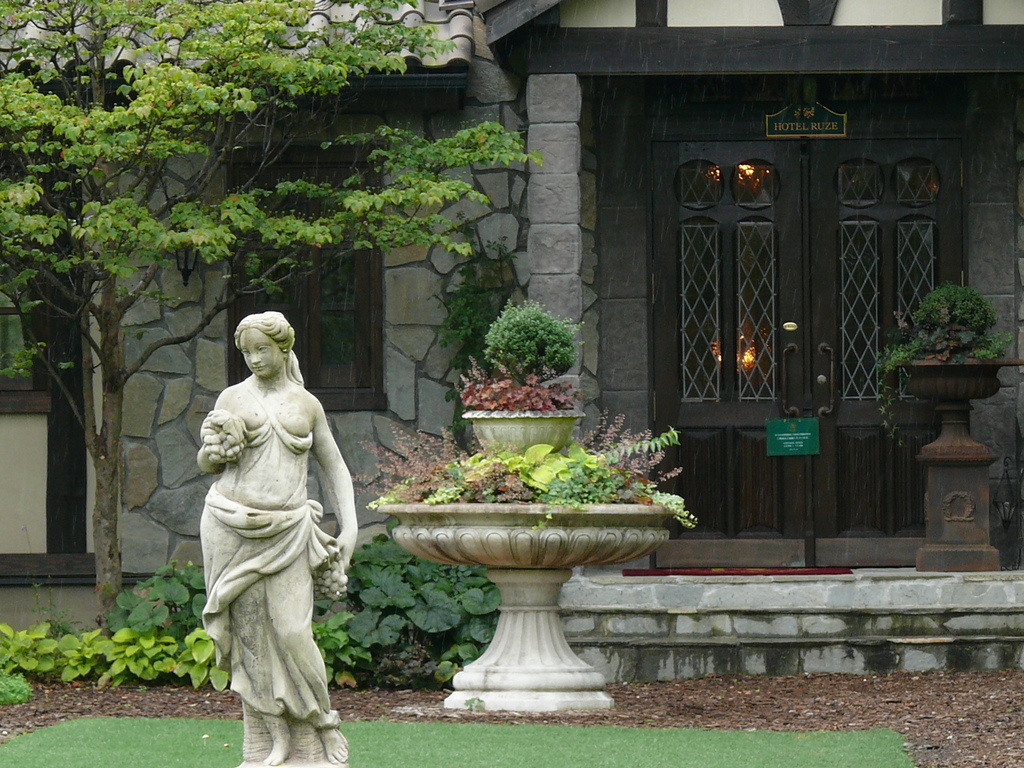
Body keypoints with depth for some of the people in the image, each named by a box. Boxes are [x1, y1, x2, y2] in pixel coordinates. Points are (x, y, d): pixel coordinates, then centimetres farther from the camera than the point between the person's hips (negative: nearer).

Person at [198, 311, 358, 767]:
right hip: (233, 529, 0)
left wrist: (349, 528, 6)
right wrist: (215, 453, -9)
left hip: (286, 533, 0)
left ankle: (324, 725, 8)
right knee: (251, 637, -2)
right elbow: (205, 462, 15)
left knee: (292, 632, -10)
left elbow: (333, 468, 16)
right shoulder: (233, 399, 8)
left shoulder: (307, 405, 10)